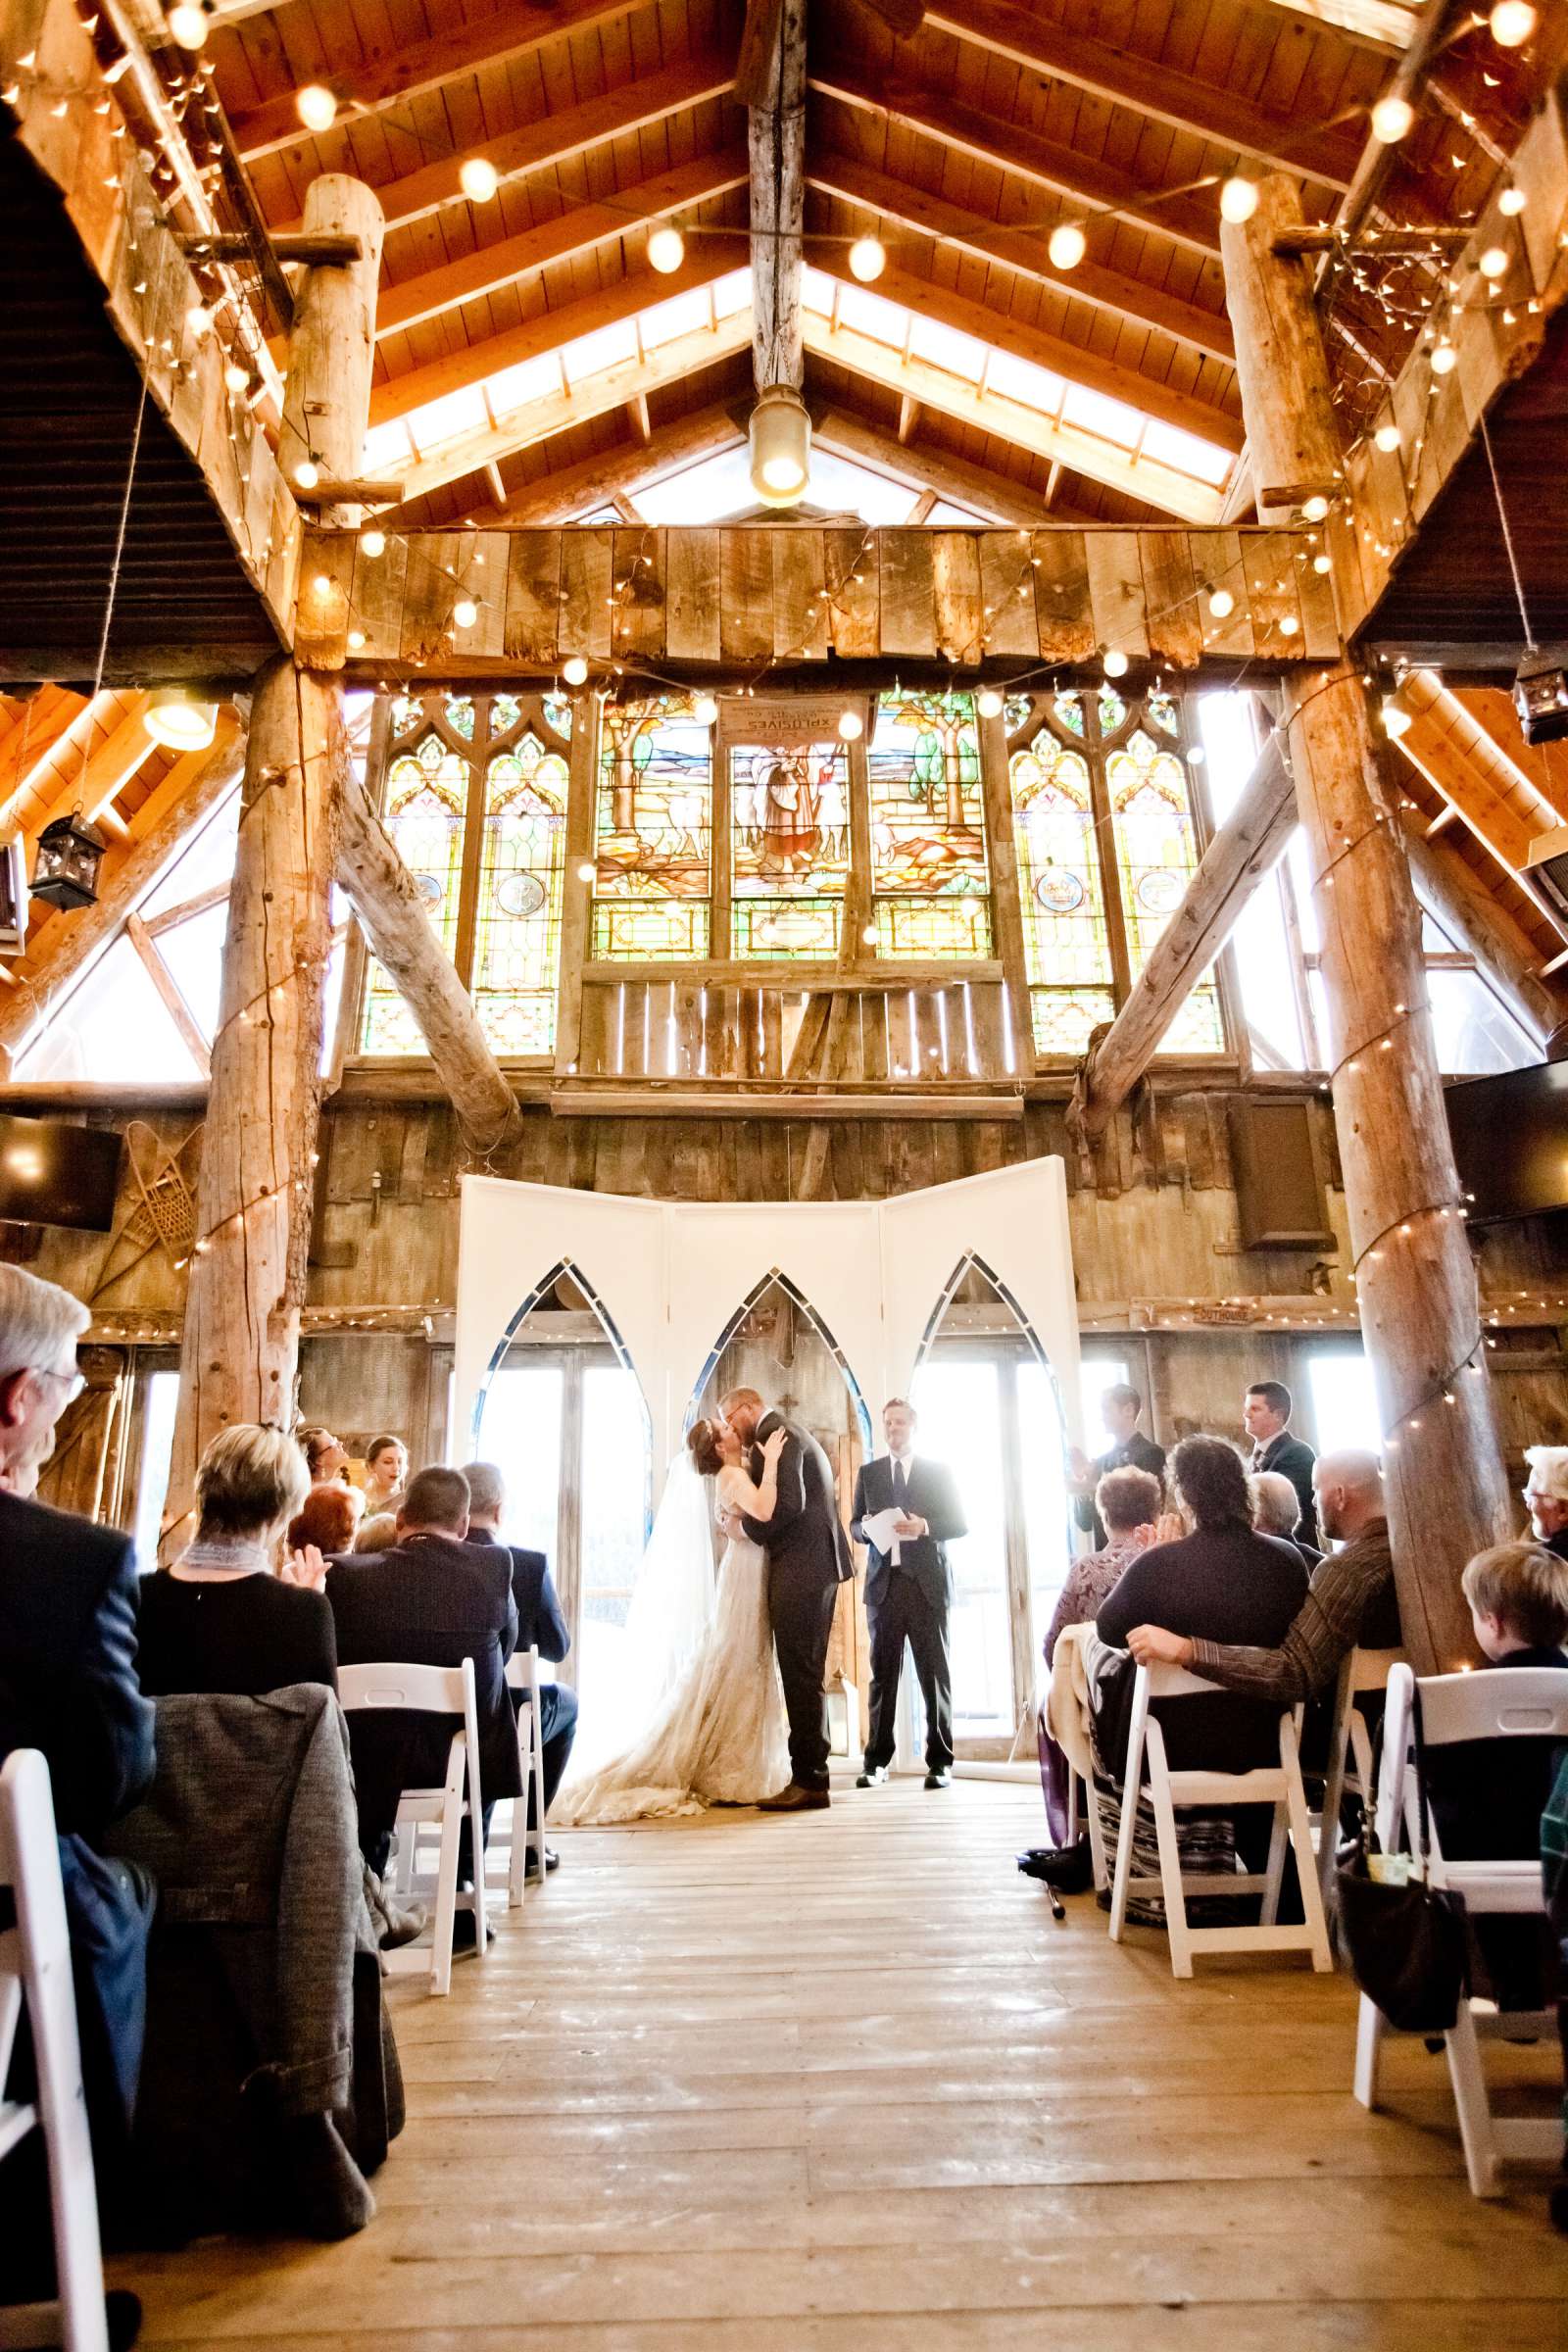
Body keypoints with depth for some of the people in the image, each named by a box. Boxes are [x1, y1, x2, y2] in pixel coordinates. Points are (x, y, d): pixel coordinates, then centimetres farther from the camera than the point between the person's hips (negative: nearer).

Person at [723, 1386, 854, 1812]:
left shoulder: (774, 1435, -9)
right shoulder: (789, 1433, 23)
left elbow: (788, 1504, -21)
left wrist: (747, 1526, -7)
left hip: (801, 1569, -11)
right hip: (815, 1565, 11)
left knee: (800, 1675, -7)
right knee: (806, 1675, 12)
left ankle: (808, 1781, -4)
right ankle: (811, 1777, 17)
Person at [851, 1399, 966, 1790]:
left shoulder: (938, 1470, 7)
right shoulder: (869, 1472, 13)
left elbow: (960, 1523, 4)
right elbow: (854, 1526, 13)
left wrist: (924, 1526, -13)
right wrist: (867, 1528, -10)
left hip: (927, 1582, -2)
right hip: (884, 1582, 2)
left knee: (934, 1672, 0)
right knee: (882, 1673, 3)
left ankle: (940, 1762, 8)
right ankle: (877, 1761, 9)